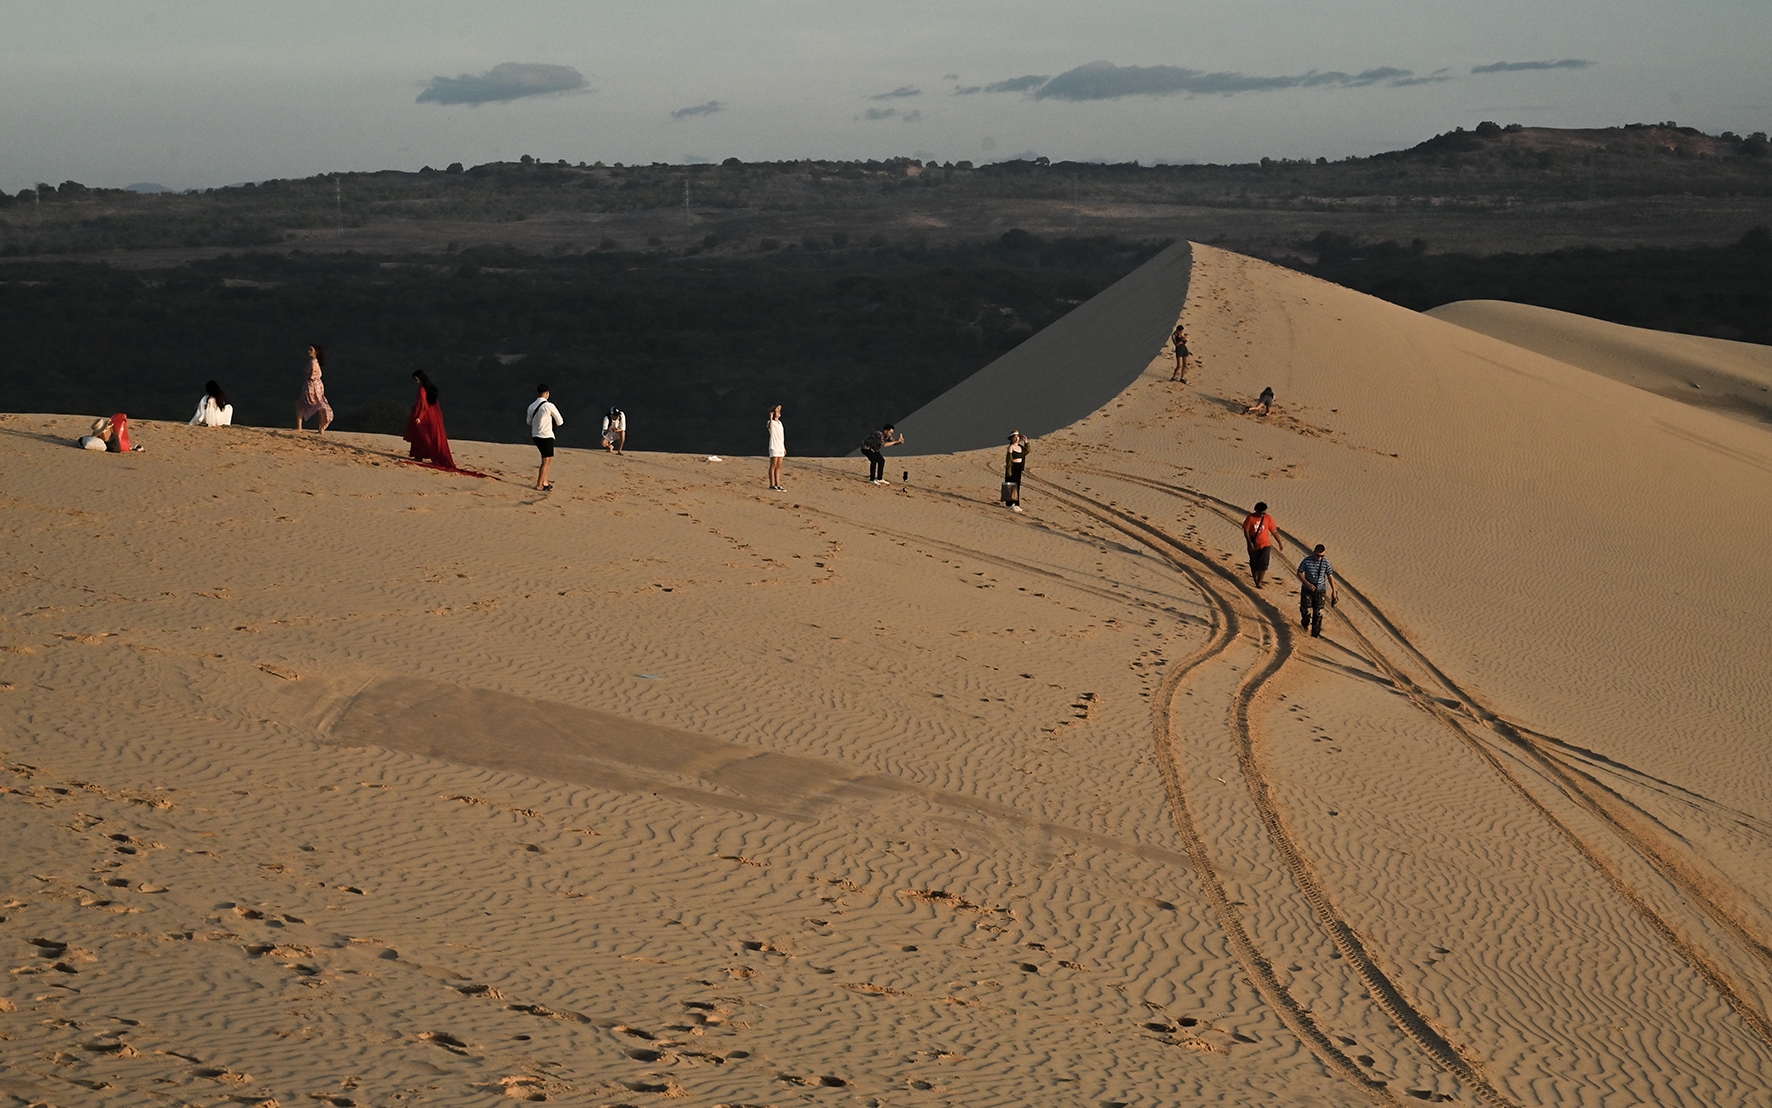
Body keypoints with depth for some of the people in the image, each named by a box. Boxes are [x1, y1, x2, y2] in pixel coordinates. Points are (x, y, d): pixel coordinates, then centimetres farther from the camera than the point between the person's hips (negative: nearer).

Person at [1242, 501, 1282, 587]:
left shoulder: (1268, 518, -6)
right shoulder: (1251, 518, -9)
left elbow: (1274, 532, 2)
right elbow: (1246, 530, -8)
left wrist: (1280, 543, 7)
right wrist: (1250, 542, -19)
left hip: (1265, 545, -1)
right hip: (1253, 546, 1)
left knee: (1263, 564, -10)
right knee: (1254, 565, 10)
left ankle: (1259, 583, -4)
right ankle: (1255, 582, 25)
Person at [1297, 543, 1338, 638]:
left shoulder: (1325, 563, -7)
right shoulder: (1307, 561, -12)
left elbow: (1330, 576, 2)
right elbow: (1299, 573, -7)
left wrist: (1334, 591, 3)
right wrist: (1308, 584, -20)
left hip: (1320, 590, 1)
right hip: (1307, 590, -1)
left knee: (1318, 613, 0)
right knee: (1305, 610, 0)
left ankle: (1315, 633, 10)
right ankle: (1305, 623, 34)